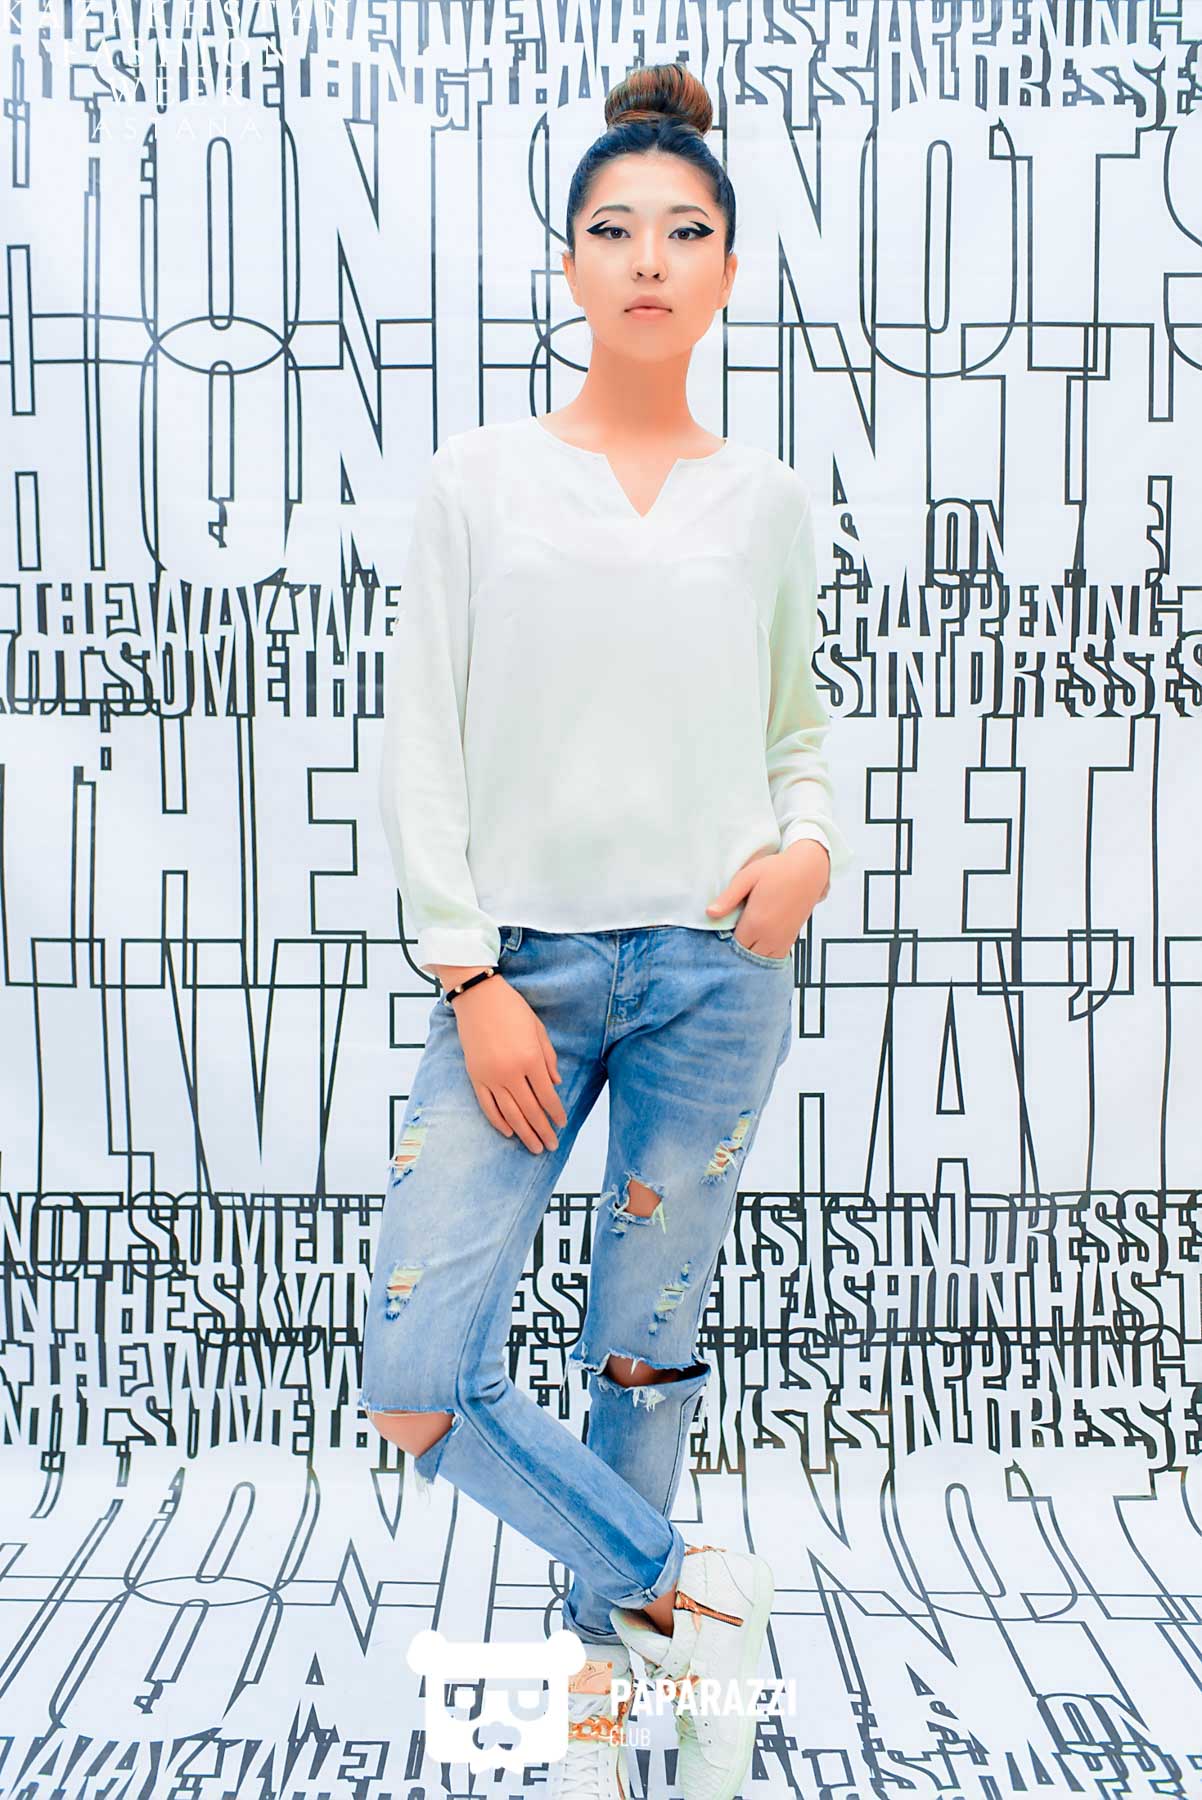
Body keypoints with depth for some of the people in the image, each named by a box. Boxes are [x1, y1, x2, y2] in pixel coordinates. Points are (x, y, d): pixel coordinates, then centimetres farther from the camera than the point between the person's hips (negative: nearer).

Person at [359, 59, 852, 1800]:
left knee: (647, 1355, 11)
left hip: (713, 972, 1)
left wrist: (810, 848, -6)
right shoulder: (481, 477, 3)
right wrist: (471, 978, -8)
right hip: (518, 971, 0)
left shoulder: (770, 499, 7)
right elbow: (419, 742, 0)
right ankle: (683, 1590, 19)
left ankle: (606, 1661, 37)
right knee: (419, 1392, -5)